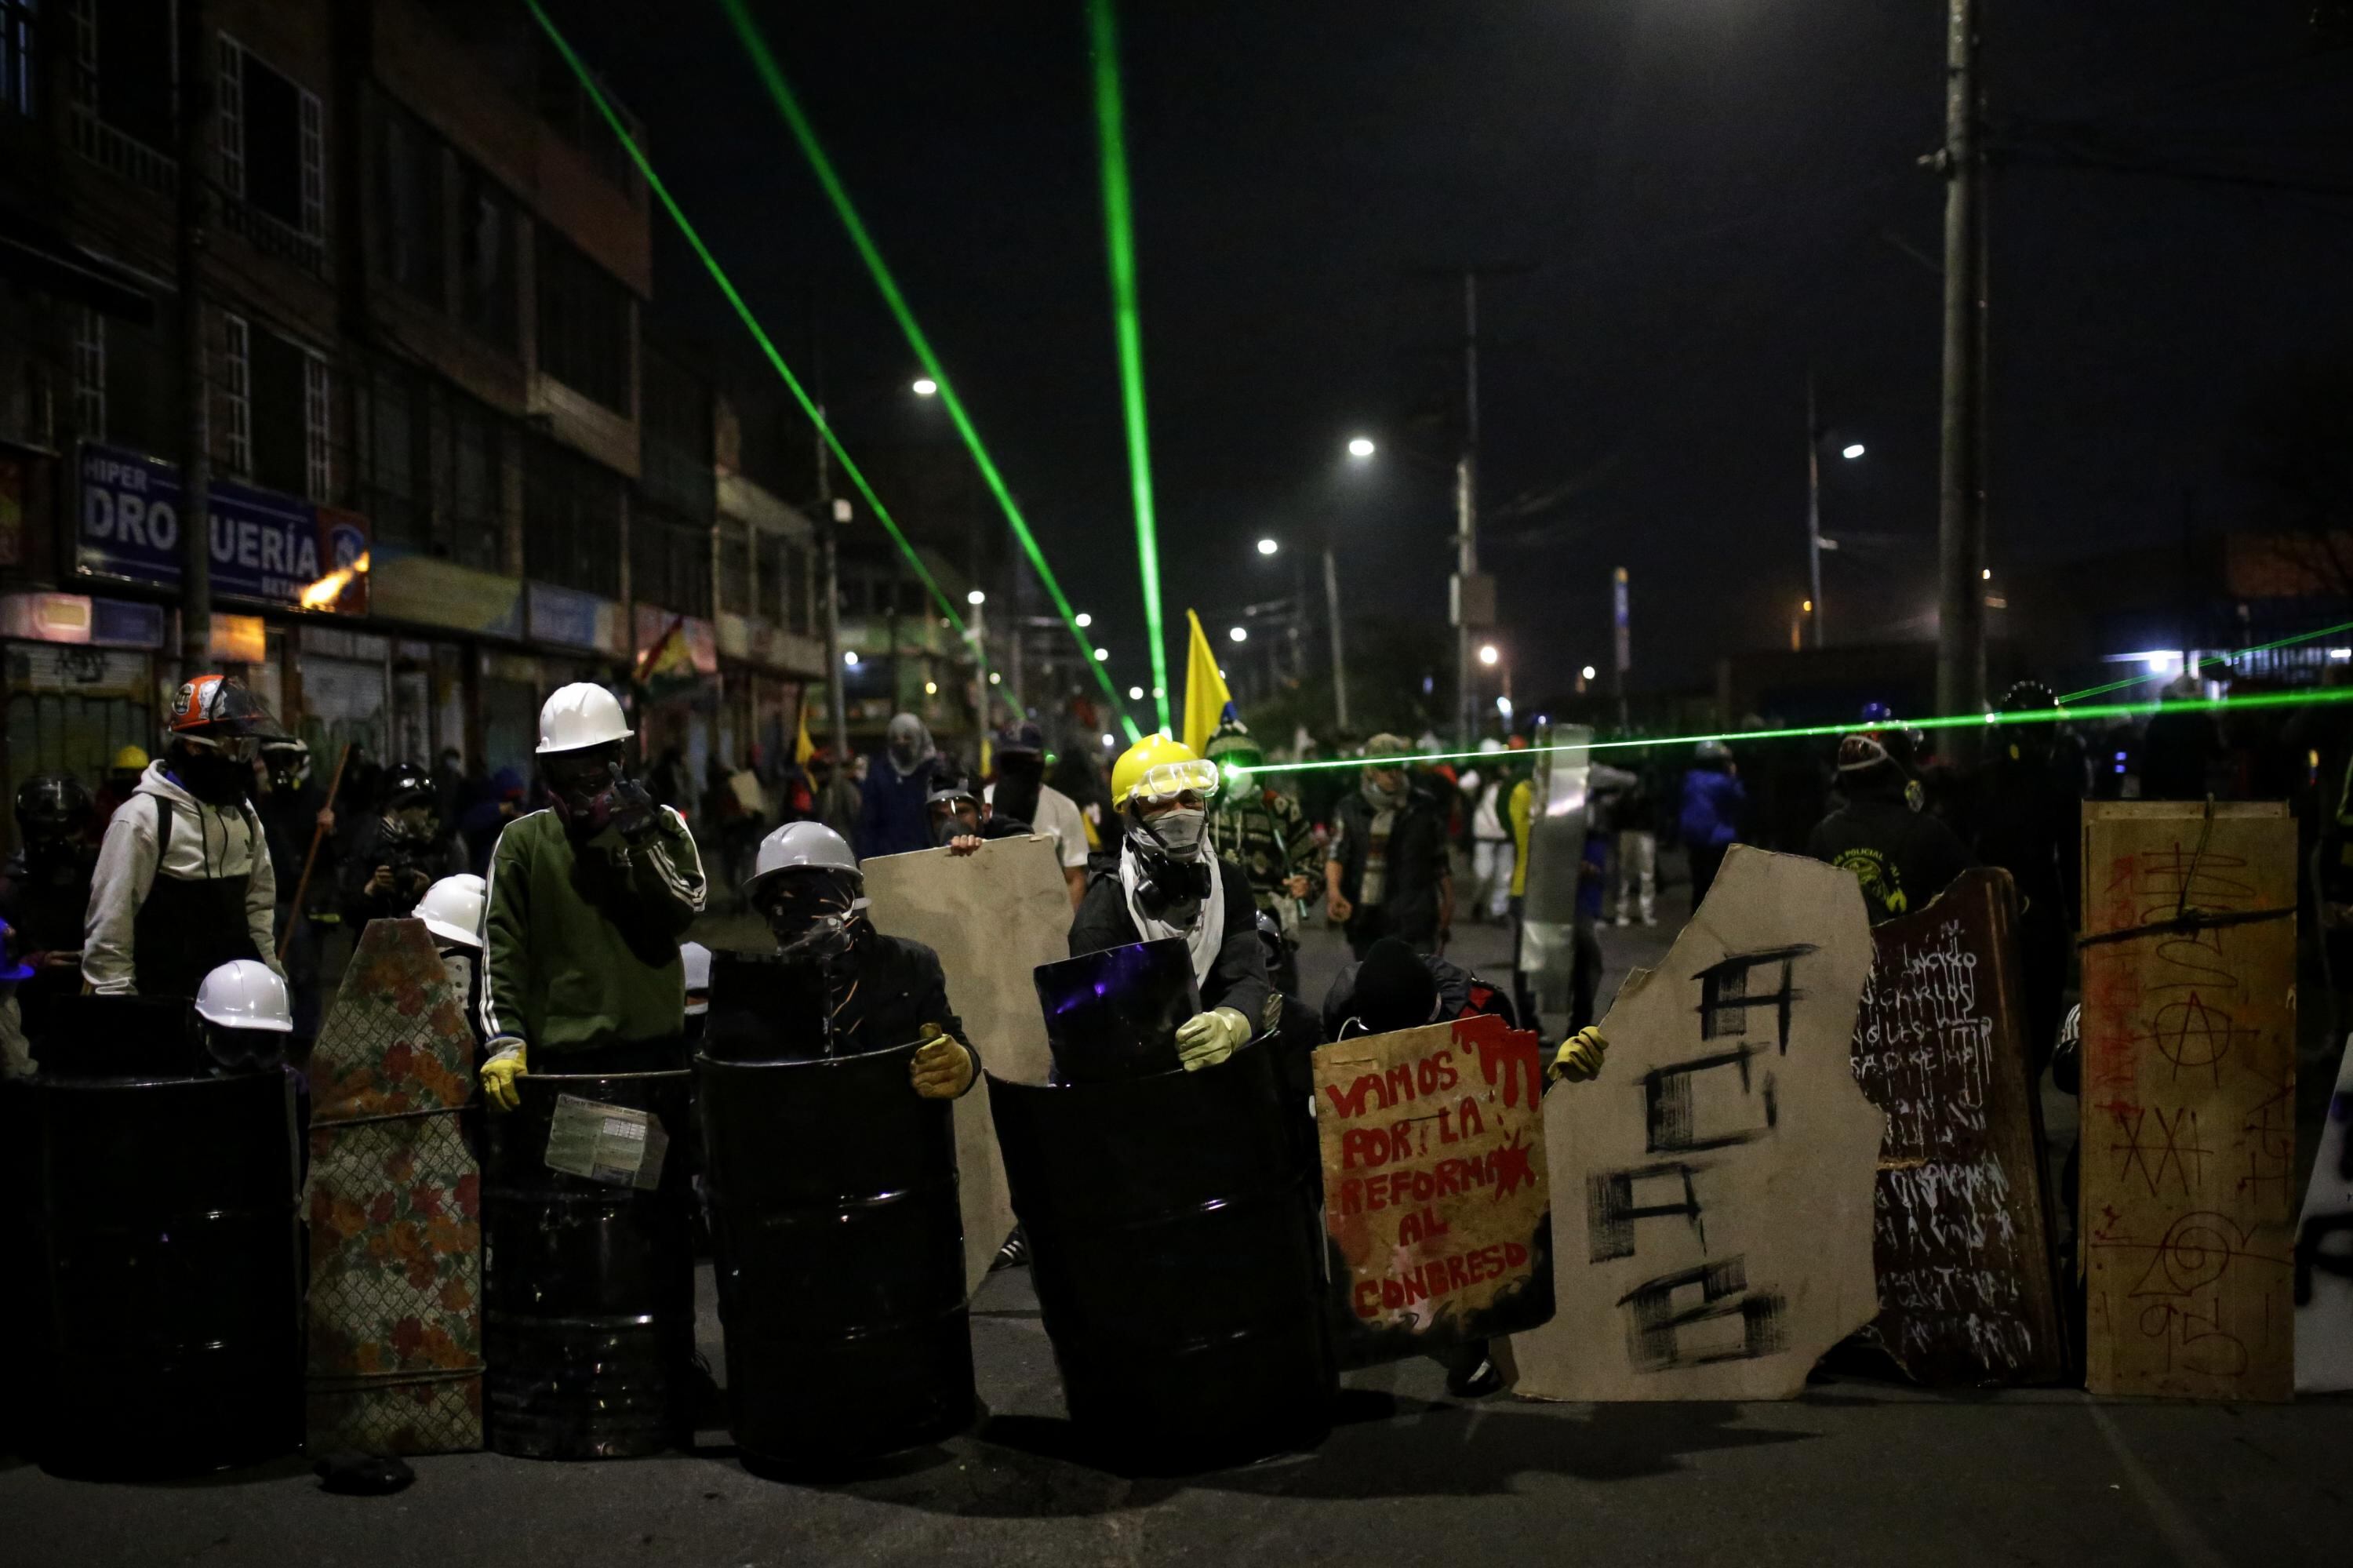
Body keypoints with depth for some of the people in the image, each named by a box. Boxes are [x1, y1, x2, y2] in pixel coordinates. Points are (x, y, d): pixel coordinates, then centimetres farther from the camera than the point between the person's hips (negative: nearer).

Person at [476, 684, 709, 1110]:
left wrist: (643, 842, -14)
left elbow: (686, 911, -3)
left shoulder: (662, 826, 10)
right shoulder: (523, 840, 7)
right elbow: (501, 946, 1)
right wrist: (504, 1038, -9)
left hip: (652, 1047, 1)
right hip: (562, 1054, -1)